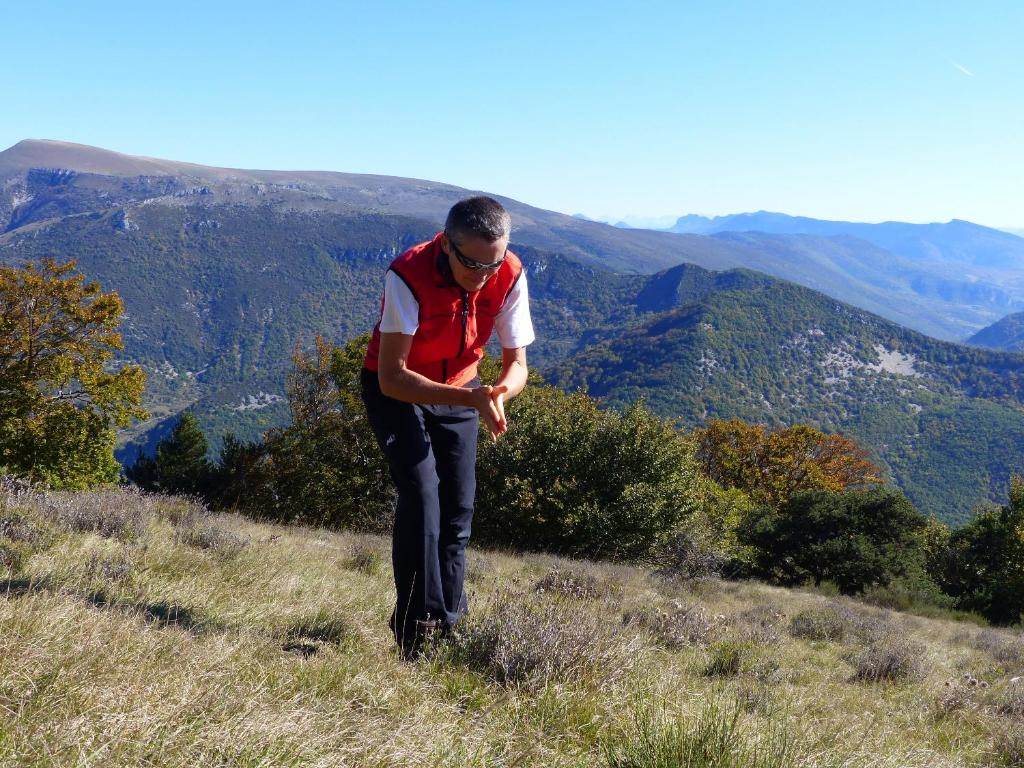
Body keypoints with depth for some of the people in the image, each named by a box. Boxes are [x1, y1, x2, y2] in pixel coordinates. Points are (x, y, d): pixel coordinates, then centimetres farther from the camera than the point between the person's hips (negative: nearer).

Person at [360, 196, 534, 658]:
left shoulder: (510, 276, -21)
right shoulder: (408, 276, -33)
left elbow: (516, 362, -12)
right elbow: (391, 377, -34)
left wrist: (500, 392, -37)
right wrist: (471, 399, -45)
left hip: (460, 391, 4)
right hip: (396, 389, -4)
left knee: (458, 508, 1)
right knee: (421, 495, -20)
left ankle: (447, 625, 14)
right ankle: (416, 629, -14)